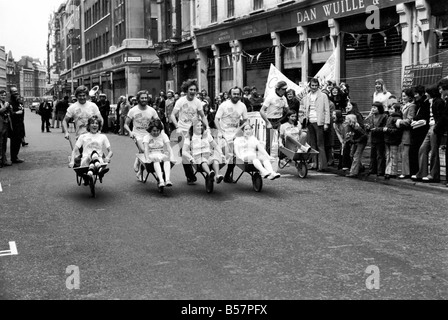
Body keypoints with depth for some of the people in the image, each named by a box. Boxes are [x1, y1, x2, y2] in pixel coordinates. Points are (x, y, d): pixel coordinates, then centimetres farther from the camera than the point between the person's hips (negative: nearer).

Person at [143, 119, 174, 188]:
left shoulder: (163, 136, 10)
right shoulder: (147, 137, 6)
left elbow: (168, 147, -2)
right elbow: (146, 149, -11)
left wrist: (172, 157, -19)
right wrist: (147, 158, -29)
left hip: (162, 154, 2)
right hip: (152, 155, -2)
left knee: (167, 159, -35)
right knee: (156, 159, -38)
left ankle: (168, 180, -54)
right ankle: (161, 180, -54)